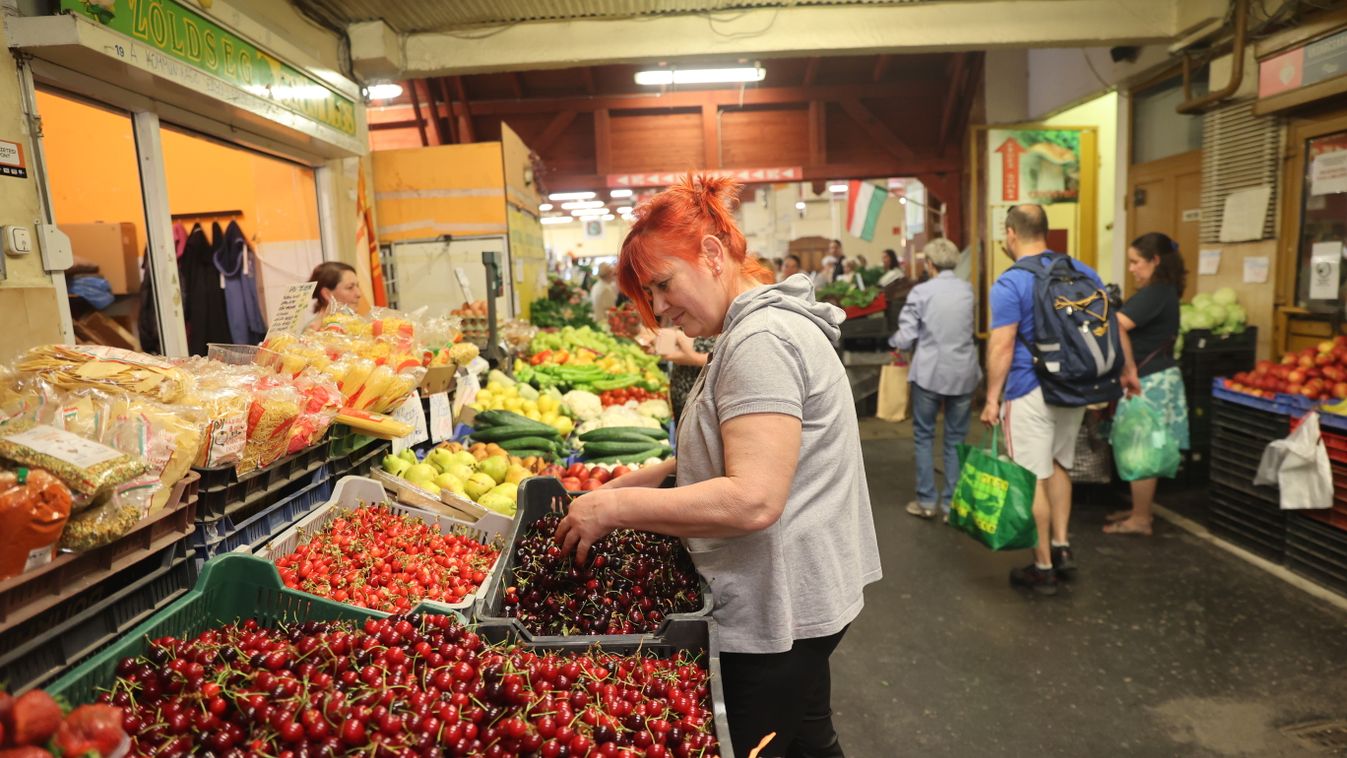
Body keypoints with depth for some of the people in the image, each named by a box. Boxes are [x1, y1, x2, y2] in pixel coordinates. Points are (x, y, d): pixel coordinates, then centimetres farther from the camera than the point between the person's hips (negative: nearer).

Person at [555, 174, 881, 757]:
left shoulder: (761, 341, -23)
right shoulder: (763, 328, 10)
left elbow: (753, 501, -30)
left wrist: (616, 506, -23)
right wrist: (654, 475, 8)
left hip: (775, 611, -10)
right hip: (793, 599, 10)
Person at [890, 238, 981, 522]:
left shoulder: (921, 291, -9)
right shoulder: (968, 290, 4)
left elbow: (905, 339, -9)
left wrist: (893, 341, 12)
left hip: (929, 373, -3)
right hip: (963, 373, 3)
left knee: (924, 436, 11)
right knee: (956, 439, 10)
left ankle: (926, 501, 13)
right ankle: (952, 503, 13)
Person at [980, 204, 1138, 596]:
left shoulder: (1009, 284, -13)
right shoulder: (1081, 270, 6)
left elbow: (1002, 347, -16)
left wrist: (992, 398, -10)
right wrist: (1128, 369, 21)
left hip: (1031, 392, -7)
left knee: (1033, 479, 2)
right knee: (1058, 466, 23)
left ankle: (1043, 568, 12)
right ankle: (1062, 547, 26)